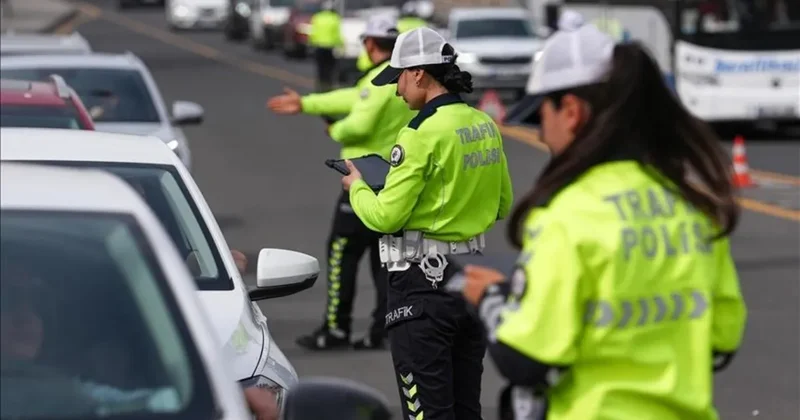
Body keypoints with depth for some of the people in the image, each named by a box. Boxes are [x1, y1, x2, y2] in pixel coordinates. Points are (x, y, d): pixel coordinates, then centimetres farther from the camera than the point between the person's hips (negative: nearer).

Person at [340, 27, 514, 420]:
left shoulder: (422, 132, -17)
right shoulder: (485, 125, 7)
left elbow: (386, 216, -17)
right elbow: (502, 204, 17)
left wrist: (357, 187, 1)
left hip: (424, 281, -8)